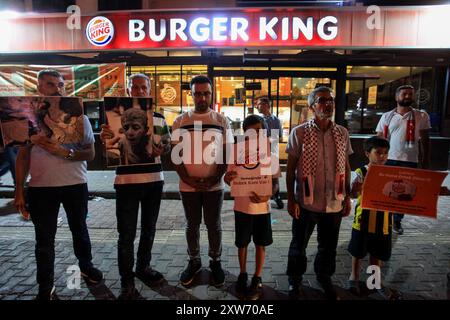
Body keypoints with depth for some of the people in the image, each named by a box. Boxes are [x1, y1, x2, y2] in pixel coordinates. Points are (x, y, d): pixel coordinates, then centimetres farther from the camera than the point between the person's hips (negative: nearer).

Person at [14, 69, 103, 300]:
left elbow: (90, 153, -4)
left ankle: (86, 266, 40)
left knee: (79, 229, 18)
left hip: (75, 184, 0)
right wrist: (19, 191, -1)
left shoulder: (78, 115, -1)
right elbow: (23, 155, 3)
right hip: (40, 186, 0)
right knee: (44, 238, 9)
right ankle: (46, 287, 22)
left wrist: (65, 152, -22)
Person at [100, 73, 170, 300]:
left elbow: (167, 143, 13)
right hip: (127, 181, -3)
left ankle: (144, 267, 36)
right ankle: (127, 283, 13)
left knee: (149, 229, 16)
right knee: (127, 234, 1)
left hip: (154, 180, 4)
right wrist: (104, 138, -24)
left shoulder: (159, 117, 7)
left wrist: (160, 149, -10)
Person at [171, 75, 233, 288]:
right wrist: (186, 178, -10)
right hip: (188, 186, 1)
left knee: (213, 225, 11)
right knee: (192, 225, 13)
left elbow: (227, 153, 0)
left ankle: (215, 261, 29)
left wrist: (215, 178, -12)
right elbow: (175, 153, 1)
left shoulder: (222, 121, 1)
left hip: (214, 185, 0)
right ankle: (193, 261, 31)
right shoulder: (180, 121, 1)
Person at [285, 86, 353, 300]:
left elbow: (346, 167, 9)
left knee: (329, 245, 18)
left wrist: (347, 197, 8)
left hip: (334, 202, 3)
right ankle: (295, 279, 36)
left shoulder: (342, 133, 3)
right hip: (306, 202, -3)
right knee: (299, 244, 12)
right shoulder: (299, 132, -8)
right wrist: (291, 199, -7)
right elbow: (291, 168, -5)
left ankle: (324, 278, 42)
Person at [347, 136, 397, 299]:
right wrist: (356, 189, -40)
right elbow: (354, 195, -18)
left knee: (377, 252, 18)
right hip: (364, 220, -3)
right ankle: (354, 276, 36)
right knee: (358, 251, 14)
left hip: (384, 222, 3)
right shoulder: (361, 172, -12)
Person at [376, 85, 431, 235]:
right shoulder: (386, 117, 5)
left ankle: (397, 221, 24)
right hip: (388, 160, 0)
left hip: (410, 161, 0)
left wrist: (425, 162, 2)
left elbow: (425, 141, 5)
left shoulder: (421, 116, 3)